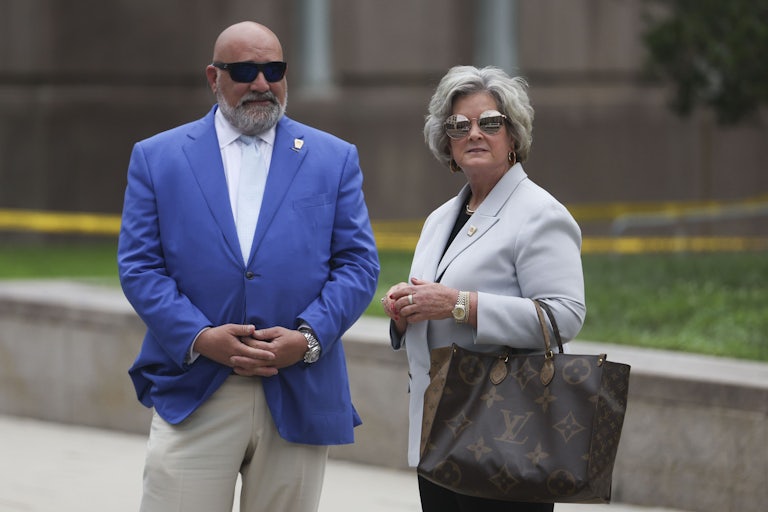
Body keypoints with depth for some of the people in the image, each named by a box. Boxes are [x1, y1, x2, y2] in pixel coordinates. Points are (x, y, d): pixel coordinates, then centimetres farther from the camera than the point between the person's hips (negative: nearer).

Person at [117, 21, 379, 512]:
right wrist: (199, 337, -13)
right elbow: (139, 266, 2)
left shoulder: (334, 159, 10)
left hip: (300, 395, 1)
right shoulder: (157, 157, 8)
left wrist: (308, 337, -11)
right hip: (192, 395, -1)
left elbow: (359, 264, 5)